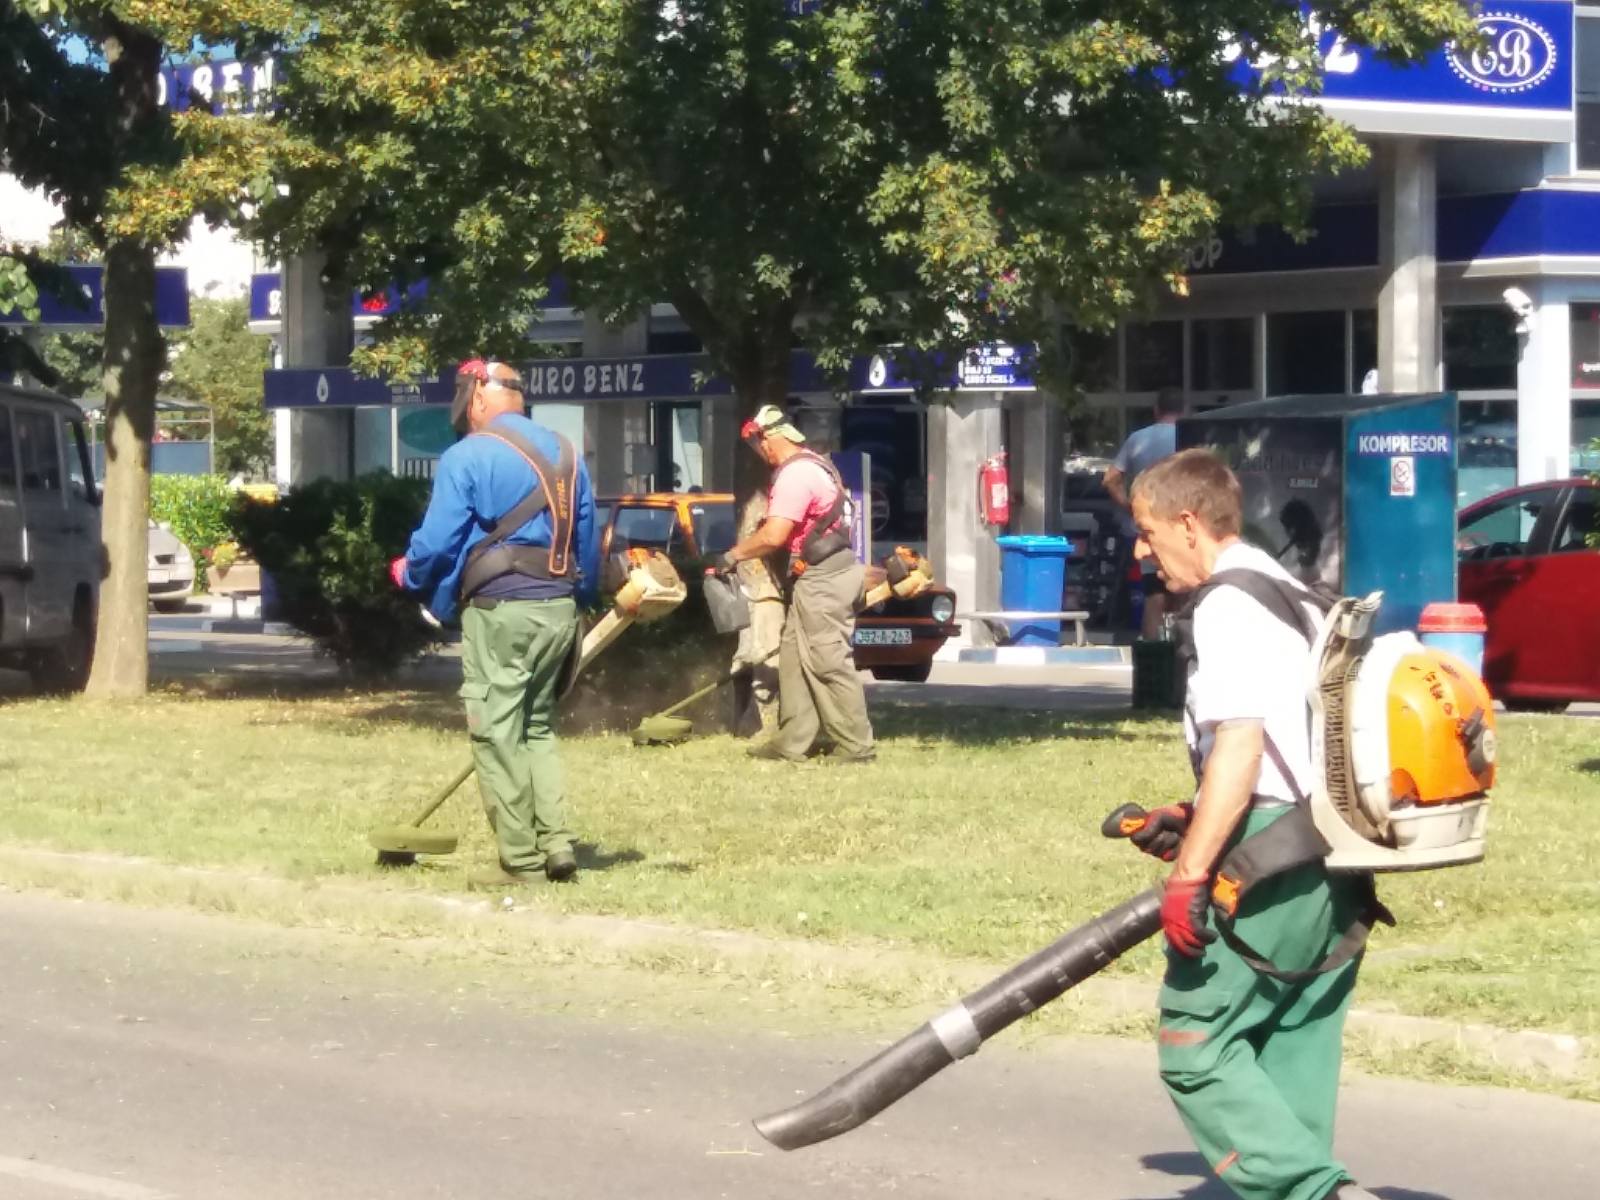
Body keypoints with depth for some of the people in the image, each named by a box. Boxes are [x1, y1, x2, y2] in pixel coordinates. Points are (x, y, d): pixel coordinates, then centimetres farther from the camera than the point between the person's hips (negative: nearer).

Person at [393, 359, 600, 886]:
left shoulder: (467, 456, -8)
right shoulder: (566, 453, 13)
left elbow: (439, 541, -8)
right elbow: (588, 542, 17)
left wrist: (409, 572, 12)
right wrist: (581, 600, 27)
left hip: (499, 610, -7)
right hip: (559, 607, 7)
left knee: (498, 734, -1)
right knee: (537, 728, 17)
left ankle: (520, 859, -2)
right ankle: (557, 844, 6)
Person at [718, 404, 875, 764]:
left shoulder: (795, 475, -18)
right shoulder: (811, 465, 15)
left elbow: (774, 536, -24)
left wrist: (734, 554, -10)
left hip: (821, 579, -11)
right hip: (820, 576, 11)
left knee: (829, 662, -8)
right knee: (794, 658, 12)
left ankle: (856, 746, -6)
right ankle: (792, 741, 13)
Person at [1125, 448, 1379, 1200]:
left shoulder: (1229, 606, -10)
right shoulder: (1292, 595, 20)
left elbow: (1241, 742, -22)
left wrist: (1189, 873, -24)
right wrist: (1194, 822, 23)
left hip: (1271, 856, -10)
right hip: (1336, 862, 10)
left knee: (1196, 1043, -7)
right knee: (1296, 1056, 12)